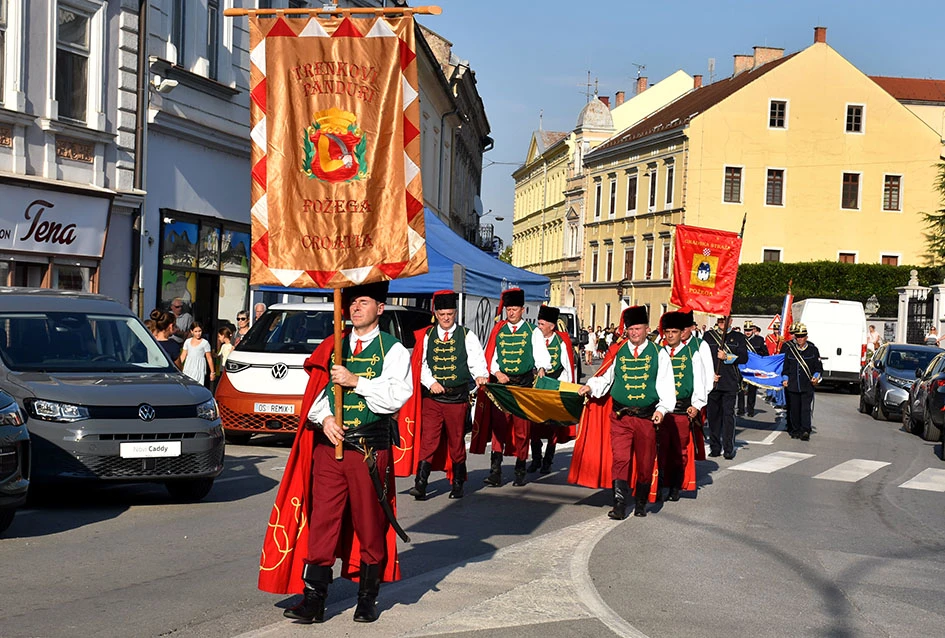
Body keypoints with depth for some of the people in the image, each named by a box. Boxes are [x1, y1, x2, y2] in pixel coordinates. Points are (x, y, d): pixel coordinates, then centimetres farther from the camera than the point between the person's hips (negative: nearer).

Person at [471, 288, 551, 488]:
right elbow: (490, 357, 10)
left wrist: (541, 368, -22)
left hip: (524, 384, -1)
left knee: (522, 429, 2)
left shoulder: (533, 332, 7)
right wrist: (497, 373, -7)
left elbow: (541, 354, -2)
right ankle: (495, 473, -9)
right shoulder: (498, 330, 12)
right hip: (501, 383, 1)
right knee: (498, 427, -7)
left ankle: (520, 471, 12)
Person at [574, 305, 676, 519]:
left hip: (647, 417, 0)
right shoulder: (617, 352, 6)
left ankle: (641, 504, 24)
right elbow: (605, 378, 12)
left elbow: (666, 385, 1)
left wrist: (662, 408, -12)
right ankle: (619, 505, -8)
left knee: (645, 462, 9)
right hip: (620, 416, 0)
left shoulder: (658, 354, 3)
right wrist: (590, 386, -7)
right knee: (619, 460, -8)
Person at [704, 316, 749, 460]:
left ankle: (728, 449, -3)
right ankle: (715, 447, 12)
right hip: (712, 382, 1)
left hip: (730, 382, -1)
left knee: (728, 414, -6)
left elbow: (744, 357, 1)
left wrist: (727, 357, -11)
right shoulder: (708, 336, 10)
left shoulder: (738, 337, 9)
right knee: (713, 415, 4)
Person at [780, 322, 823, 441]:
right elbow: (783, 365, 11)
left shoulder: (813, 349, 5)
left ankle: (805, 431, -13)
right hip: (792, 385, 1)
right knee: (793, 409, 7)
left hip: (807, 386, -1)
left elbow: (819, 367, 10)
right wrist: (784, 378, 1)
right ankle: (795, 431, 17)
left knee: (806, 409, -9)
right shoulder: (787, 348, 6)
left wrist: (816, 377, -7)